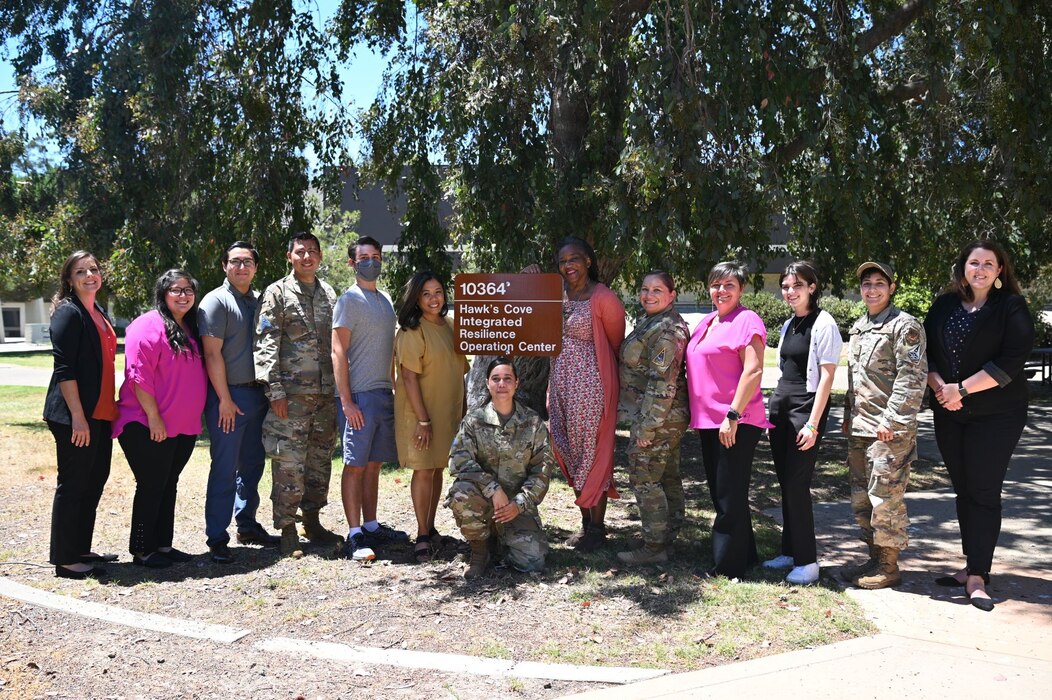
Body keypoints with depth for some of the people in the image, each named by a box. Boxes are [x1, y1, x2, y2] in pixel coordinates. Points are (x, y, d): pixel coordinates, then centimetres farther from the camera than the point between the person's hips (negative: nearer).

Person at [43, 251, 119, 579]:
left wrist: (111, 405, 17)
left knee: (95, 480, 15)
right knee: (73, 484, -2)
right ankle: (65, 559, 7)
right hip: (75, 415, -9)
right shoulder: (69, 313, -11)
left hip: (100, 413, 9)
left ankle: (81, 550, 26)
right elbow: (63, 368, -17)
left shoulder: (98, 313, 15)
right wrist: (77, 415, -21)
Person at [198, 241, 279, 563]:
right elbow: (212, 354, -12)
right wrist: (225, 399, -16)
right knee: (224, 469, -4)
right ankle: (217, 539, 2)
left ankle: (247, 525, 27)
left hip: (257, 394, 7)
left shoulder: (259, 301, 14)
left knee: (252, 464, 14)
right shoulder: (216, 301, -7)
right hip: (228, 396, -7)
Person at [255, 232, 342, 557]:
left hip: (326, 393, 6)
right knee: (289, 463, -4)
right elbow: (266, 344, -8)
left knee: (320, 460, 12)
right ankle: (287, 530, 7)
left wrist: (340, 387, 13)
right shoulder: (277, 293, -3)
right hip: (291, 394, -5)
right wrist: (275, 390, -15)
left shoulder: (329, 293, 14)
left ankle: (312, 522, 24)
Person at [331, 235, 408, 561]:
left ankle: (371, 526, 19)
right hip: (361, 396, -7)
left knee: (374, 463, 11)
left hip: (385, 393, 7)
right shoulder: (350, 300, -6)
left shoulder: (385, 300, 17)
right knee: (356, 464, -3)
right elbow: (338, 353, -11)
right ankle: (354, 535, 0)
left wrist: (394, 388, 15)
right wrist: (346, 401, -16)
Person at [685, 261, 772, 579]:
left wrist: (733, 415, -23)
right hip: (708, 421, 9)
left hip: (735, 423, -9)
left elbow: (754, 370, -19)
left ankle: (727, 567, 7)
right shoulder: (706, 322, 16)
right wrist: (696, 415, 19)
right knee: (719, 492, 16)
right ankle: (745, 555, 30)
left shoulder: (746, 320, -10)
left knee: (730, 496, -2)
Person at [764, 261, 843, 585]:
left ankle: (807, 561, 1)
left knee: (797, 484, -8)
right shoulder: (789, 324, 14)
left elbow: (827, 376, -13)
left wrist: (813, 423, -17)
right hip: (780, 406, 8)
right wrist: (774, 412, 15)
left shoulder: (823, 324, -9)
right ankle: (790, 551, 21)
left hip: (806, 407, -8)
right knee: (785, 483, 11)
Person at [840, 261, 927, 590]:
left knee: (885, 497, -3)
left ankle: (889, 567, 8)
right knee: (861, 497, 13)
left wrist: (891, 421, -19)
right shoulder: (858, 327, 16)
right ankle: (875, 558, 25)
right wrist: (848, 416, 18)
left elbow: (912, 378, -16)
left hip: (889, 429, -8)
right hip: (859, 428, 8)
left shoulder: (905, 326, -9)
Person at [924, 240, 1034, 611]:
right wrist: (939, 386, -11)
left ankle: (977, 577, -1)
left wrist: (962, 389, -17)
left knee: (983, 492, -5)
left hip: (996, 414, -5)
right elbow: (926, 352, 7)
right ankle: (973, 566, 21)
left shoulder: (1012, 307, -5)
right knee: (963, 490, 10)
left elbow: (1011, 361, -14)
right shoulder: (944, 306, 8)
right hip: (949, 414, 5)